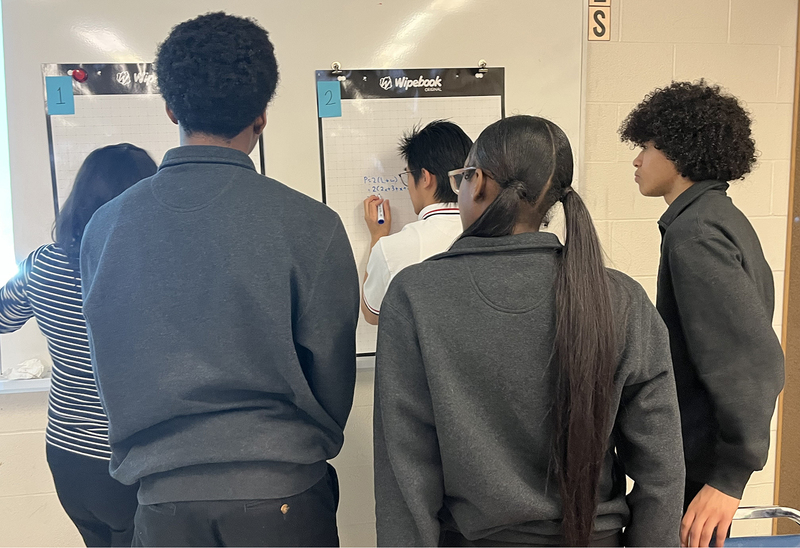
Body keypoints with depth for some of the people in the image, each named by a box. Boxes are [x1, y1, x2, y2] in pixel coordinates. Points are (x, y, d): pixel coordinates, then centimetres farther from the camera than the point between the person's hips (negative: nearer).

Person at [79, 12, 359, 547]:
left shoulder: (104, 225, -6)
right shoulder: (309, 224, -16)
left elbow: (110, 371, 4)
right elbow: (332, 374, -7)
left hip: (161, 499, 3)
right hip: (281, 495, -2)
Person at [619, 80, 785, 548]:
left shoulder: (694, 233, -20)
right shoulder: (726, 218, 10)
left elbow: (753, 360, -25)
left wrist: (730, 476, -22)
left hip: (699, 469, -10)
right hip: (703, 453, 10)